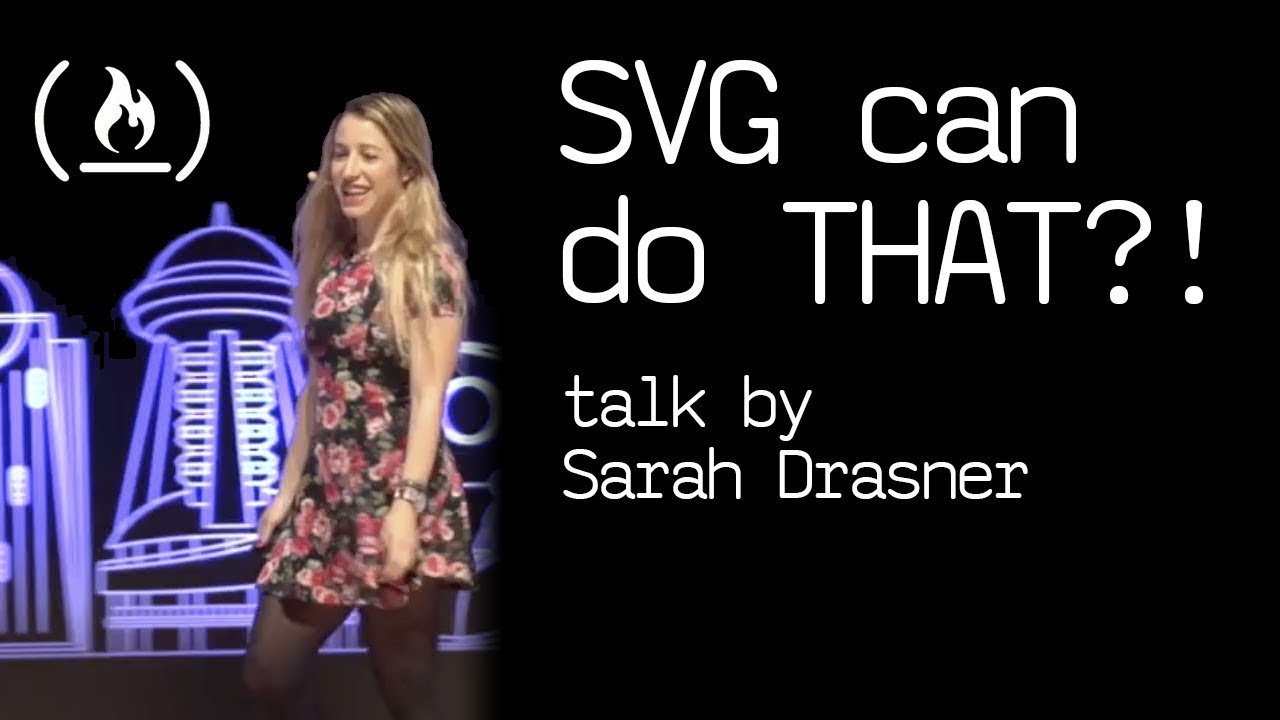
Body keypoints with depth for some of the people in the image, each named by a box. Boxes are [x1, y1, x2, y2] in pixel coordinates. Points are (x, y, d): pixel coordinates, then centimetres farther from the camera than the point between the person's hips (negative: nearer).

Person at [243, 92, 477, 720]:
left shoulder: (428, 263, -9)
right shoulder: (332, 259, 11)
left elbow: (429, 395, -16)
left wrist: (408, 505, -25)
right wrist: (288, 488, 16)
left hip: (397, 501, -7)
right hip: (327, 497, 7)